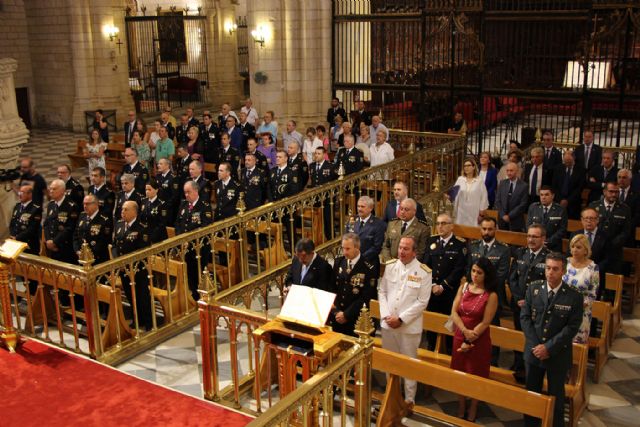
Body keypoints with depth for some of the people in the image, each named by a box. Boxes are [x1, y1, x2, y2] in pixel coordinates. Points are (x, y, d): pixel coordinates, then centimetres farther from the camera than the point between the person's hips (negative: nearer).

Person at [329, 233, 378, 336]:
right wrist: (336, 311, -6)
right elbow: (332, 288, 4)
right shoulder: (338, 262, 3)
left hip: (356, 320, -4)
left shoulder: (369, 269, -13)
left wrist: (346, 314, -13)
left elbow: (365, 298, -14)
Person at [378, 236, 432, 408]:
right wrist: (385, 315, -7)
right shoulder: (390, 266, 1)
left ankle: (409, 398, 23)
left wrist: (401, 319, -14)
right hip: (388, 323, 4)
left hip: (409, 326, -4)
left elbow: (422, 301, -11)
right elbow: (382, 291, 5)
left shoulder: (424, 272, -10)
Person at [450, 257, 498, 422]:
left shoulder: (491, 296, -13)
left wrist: (469, 342, -14)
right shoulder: (463, 287, 0)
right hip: (460, 336, 4)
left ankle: (472, 413, 27)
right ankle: (460, 410, 30)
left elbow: (485, 323, -14)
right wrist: (465, 331, -16)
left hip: (479, 340, -4)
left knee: (475, 376, 9)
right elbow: (454, 312, -2)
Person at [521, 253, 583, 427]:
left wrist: (549, 347, -17)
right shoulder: (533, 288, -4)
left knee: (556, 395, 13)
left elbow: (572, 327, -13)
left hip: (558, 354, -3)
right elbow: (525, 317, -3)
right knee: (531, 392, 17)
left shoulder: (574, 297, -13)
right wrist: (535, 345, -11)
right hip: (533, 351, 3)